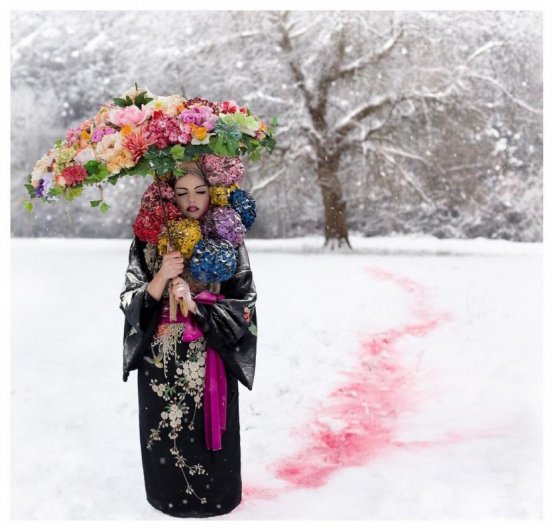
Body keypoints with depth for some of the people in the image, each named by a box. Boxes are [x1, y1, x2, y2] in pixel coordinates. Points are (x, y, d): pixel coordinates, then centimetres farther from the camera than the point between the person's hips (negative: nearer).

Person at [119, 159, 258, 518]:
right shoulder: (149, 241, -2)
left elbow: (244, 305, -7)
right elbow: (129, 302, -5)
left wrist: (196, 306, -20)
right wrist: (161, 278, -22)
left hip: (211, 360, -1)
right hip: (162, 361, 1)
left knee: (210, 429, 9)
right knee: (166, 431, 10)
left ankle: (215, 496, 33)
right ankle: (169, 496, 35)